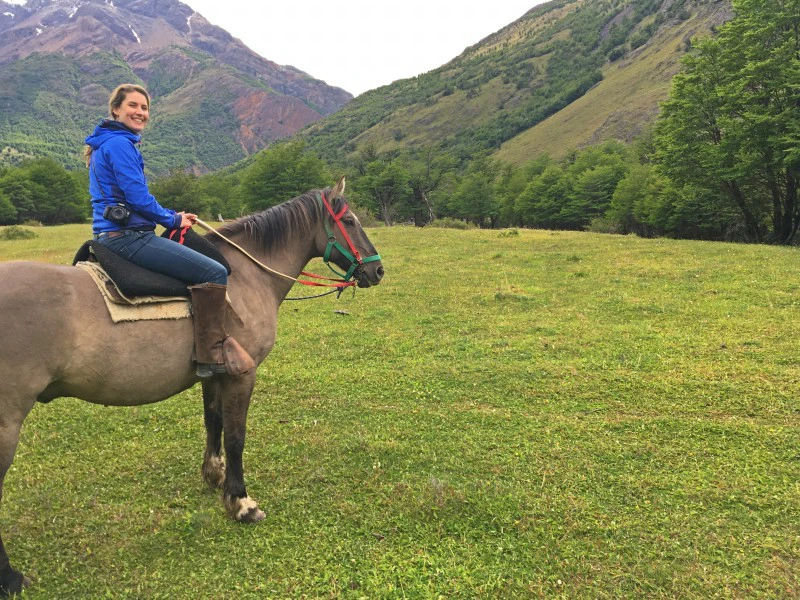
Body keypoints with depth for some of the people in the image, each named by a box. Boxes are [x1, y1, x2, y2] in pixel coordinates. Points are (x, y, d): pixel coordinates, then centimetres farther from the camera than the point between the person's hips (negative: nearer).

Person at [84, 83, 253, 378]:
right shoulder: (119, 144, -12)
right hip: (127, 237, -12)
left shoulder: (114, 142, 21)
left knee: (209, 268, 24)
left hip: (118, 235, 12)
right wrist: (173, 220, -3)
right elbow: (138, 198, -19)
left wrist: (174, 216, 14)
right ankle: (212, 353, -13)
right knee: (214, 272, -16)